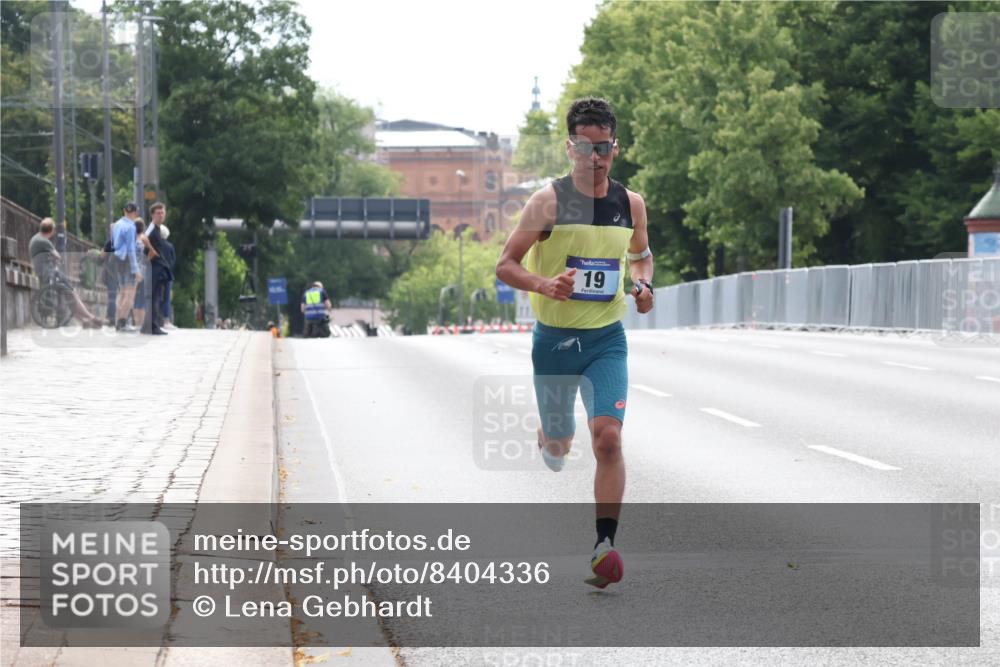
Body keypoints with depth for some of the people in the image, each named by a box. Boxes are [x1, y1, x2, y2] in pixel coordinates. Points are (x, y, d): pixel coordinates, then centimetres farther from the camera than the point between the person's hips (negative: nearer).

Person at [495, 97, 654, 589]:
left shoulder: (631, 204, 2)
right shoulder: (548, 202, -10)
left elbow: (641, 254, 22)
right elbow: (505, 265, -9)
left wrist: (642, 284, 0)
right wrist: (545, 285, -28)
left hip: (607, 340, 1)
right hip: (554, 340, -1)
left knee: (608, 438, -18)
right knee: (559, 445, 14)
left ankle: (605, 547, -16)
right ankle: (547, 435, 54)